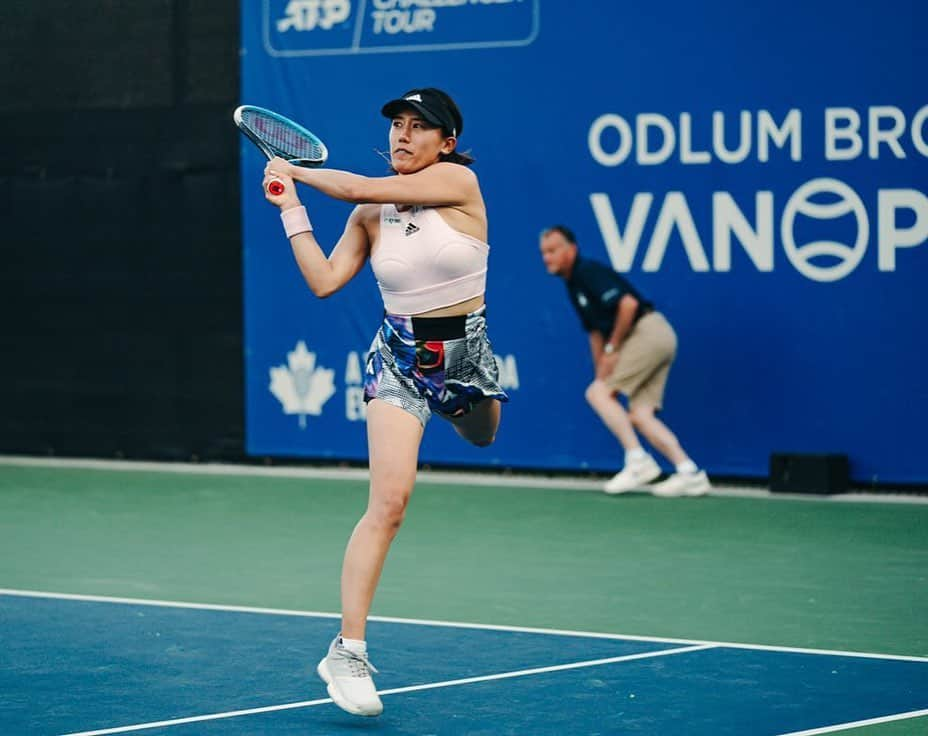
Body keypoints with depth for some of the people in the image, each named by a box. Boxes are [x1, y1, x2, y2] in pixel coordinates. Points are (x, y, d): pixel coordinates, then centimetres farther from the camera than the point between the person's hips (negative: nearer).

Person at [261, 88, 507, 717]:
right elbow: (324, 281, -3)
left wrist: (296, 171, -4)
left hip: (466, 353, 1)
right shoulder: (370, 215, -2)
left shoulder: (458, 182, -12)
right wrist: (291, 208, -2)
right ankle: (348, 652, -18)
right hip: (399, 358, -1)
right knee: (389, 501, -17)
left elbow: (360, 187, -18)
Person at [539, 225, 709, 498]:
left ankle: (638, 462, -12)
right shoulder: (573, 284, 20)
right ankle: (689, 473, -1)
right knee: (640, 415, 3)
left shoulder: (589, 272, -11)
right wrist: (602, 374, 20)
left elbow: (628, 303, -22)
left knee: (597, 392, -10)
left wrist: (612, 348, -15)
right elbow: (595, 332, 27)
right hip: (657, 341, 10)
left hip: (648, 330, -10)